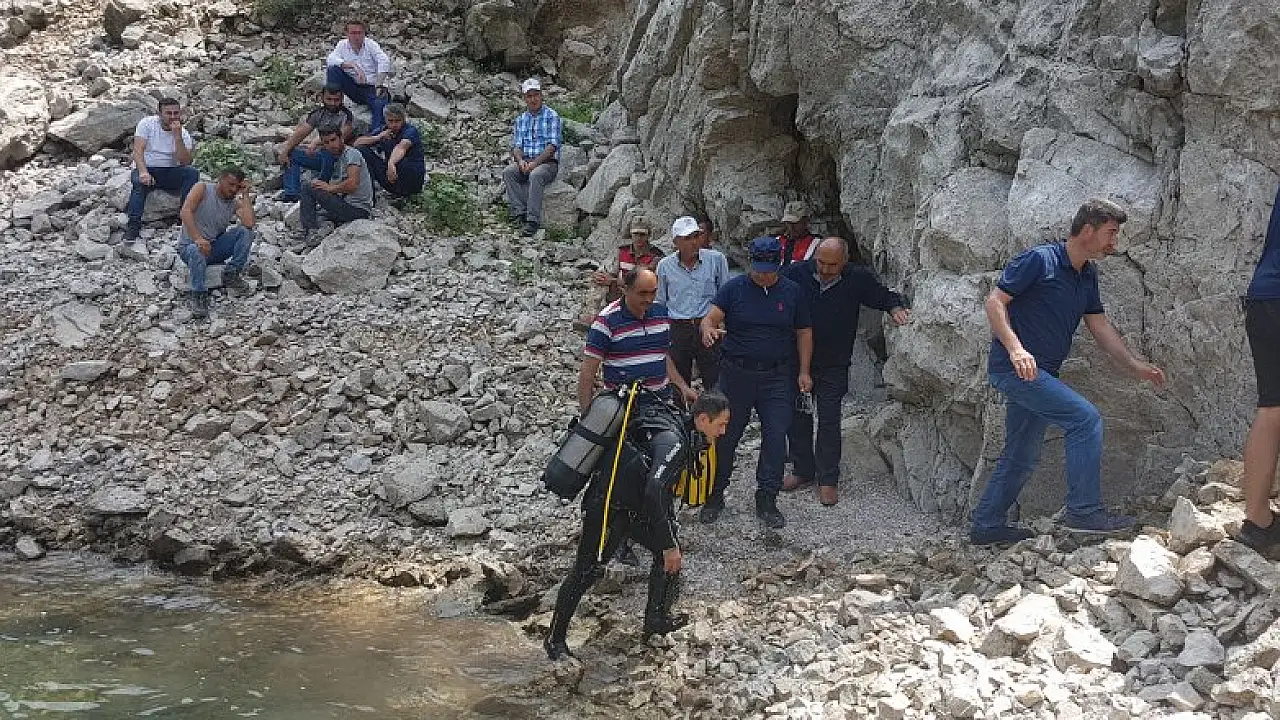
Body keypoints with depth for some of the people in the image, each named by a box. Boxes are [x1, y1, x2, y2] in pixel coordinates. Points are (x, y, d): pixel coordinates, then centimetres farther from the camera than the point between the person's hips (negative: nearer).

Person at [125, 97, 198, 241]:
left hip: (170, 173, 2)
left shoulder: (183, 134, -1)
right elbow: (138, 149, -16)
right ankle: (134, 225, -32)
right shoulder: (147, 123, -5)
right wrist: (143, 171, -34)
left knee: (192, 173, -24)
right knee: (139, 181, -36)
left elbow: (185, 162, -15)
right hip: (146, 169, -2)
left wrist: (177, 137, -25)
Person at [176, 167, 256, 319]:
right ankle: (199, 296, -31)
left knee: (245, 232, -14)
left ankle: (231, 274, -16)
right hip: (189, 245, -4)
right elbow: (185, 212, -21)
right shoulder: (203, 189, -6)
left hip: (215, 247, 4)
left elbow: (250, 223, -15)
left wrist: (245, 195, -9)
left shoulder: (236, 203, 4)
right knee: (197, 252, -40)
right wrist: (197, 238, -33)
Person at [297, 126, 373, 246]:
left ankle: (310, 232, -14)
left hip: (357, 208, -11)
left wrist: (330, 188, -10)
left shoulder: (351, 153, -9)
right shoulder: (338, 161, 21)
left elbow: (353, 184, -23)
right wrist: (320, 184, 3)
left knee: (307, 189, -8)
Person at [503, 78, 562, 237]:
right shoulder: (520, 119, 16)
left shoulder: (551, 116, 0)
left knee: (535, 175, -37)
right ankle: (520, 212, -31)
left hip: (547, 162, -5)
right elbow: (516, 146, 11)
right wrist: (520, 160, -12)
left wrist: (535, 162, -21)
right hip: (525, 162, 5)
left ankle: (533, 220, -40)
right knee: (508, 172, -25)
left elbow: (552, 145, -10)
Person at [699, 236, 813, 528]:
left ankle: (767, 501, 10)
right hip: (736, 373, -1)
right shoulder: (734, 288, 0)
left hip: (778, 377, 1)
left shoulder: (792, 292, 5)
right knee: (725, 437, 4)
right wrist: (708, 329, -34)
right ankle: (714, 496, 17)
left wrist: (804, 371, 3)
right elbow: (711, 317, -10)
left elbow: (804, 333, 10)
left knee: (776, 438, -1)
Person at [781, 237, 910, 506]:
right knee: (797, 416, 11)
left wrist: (896, 308, -16)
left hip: (834, 366, -1)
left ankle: (827, 479, 12)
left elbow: (884, 296, 6)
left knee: (829, 421, 0)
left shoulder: (858, 279, -8)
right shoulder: (796, 272, -10)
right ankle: (803, 470, 29)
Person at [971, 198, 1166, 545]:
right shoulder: (1039, 260, -13)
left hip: (1037, 373, 10)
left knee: (1022, 457, 14)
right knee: (1086, 419, -17)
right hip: (1015, 369, -10)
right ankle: (1084, 511, -13)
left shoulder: (1087, 276, 12)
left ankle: (987, 525, 23)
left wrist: (1135, 366, 10)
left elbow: (1100, 325, 17)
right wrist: (1015, 348, -28)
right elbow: (995, 301, -15)